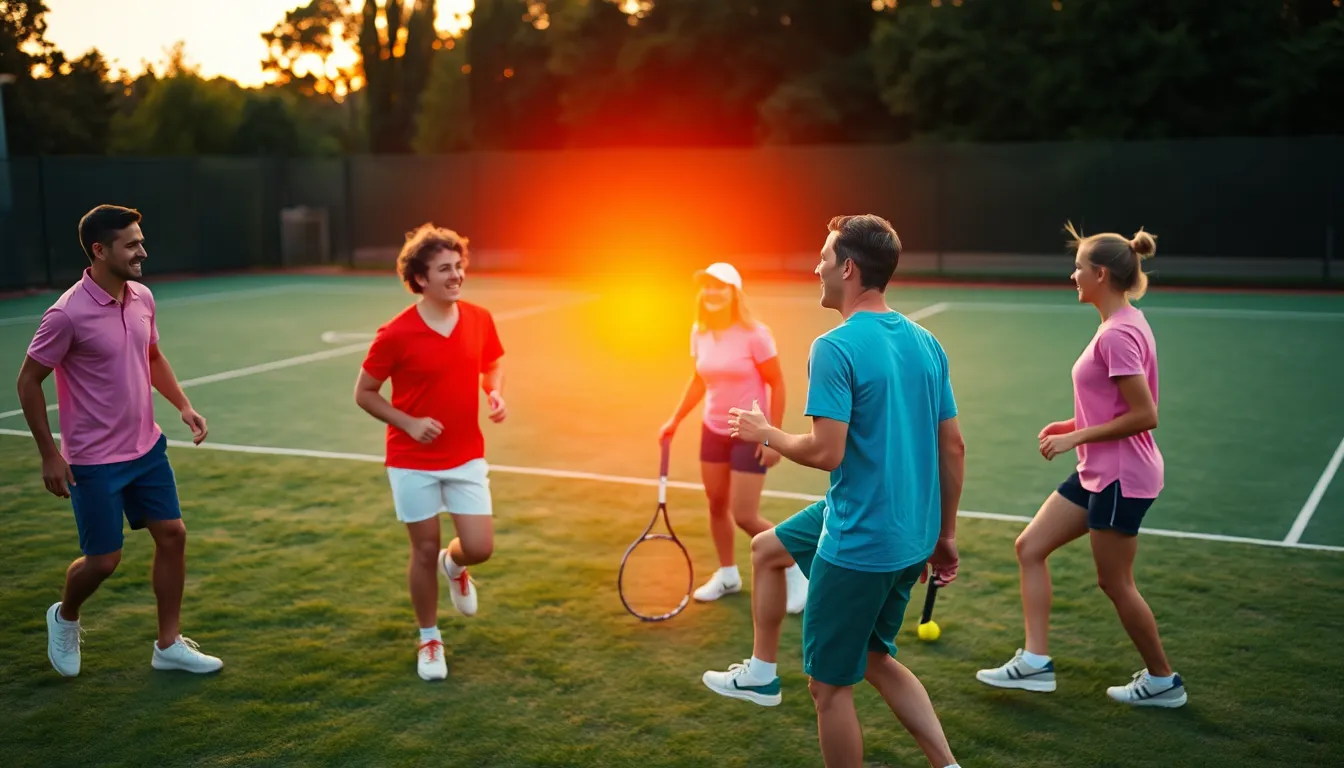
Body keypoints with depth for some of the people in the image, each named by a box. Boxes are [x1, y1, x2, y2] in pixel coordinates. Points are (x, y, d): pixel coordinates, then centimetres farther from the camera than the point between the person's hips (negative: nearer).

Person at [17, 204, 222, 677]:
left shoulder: (142, 298, 0)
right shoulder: (68, 314, -21)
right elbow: (28, 381, -12)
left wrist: (183, 405, 3)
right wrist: (50, 454, -12)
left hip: (147, 448, 7)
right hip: (94, 461, -6)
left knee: (172, 535, 5)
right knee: (104, 559, 2)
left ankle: (169, 645, 18)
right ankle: (65, 617, 35)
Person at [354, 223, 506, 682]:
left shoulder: (480, 320, -4)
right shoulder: (395, 334, -16)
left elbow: (492, 365, 15)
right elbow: (364, 393, -5)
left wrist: (496, 394, -6)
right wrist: (409, 423, -18)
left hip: (467, 457, 3)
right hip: (413, 462, -3)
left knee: (480, 548, -1)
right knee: (425, 550, 6)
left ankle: (453, 566, 37)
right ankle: (429, 640, 27)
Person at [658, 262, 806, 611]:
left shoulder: (754, 334, -18)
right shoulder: (700, 332, 1)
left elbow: (777, 384, -13)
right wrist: (675, 419, 11)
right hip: (713, 430, 6)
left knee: (745, 516, -7)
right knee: (717, 504, 12)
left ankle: (795, 569, 15)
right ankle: (728, 574, 32)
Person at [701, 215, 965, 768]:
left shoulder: (836, 347, -18)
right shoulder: (926, 343, 5)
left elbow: (826, 453, -23)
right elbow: (953, 447, 9)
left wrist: (765, 434, -3)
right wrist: (944, 535, 18)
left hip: (859, 542, -8)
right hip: (913, 534, 8)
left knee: (831, 685, 8)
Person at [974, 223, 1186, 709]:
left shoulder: (1118, 334, -22)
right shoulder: (1120, 325, 9)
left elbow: (1145, 416, -24)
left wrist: (1078, 436, -17)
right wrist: (1073, 424, 8)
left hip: (1120, 476, -10)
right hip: (1097, 472, 10)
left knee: (1114, 582, 4)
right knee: (1030, 548, 10)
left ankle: (1162, 681, 23)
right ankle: (1035, 661, 14)